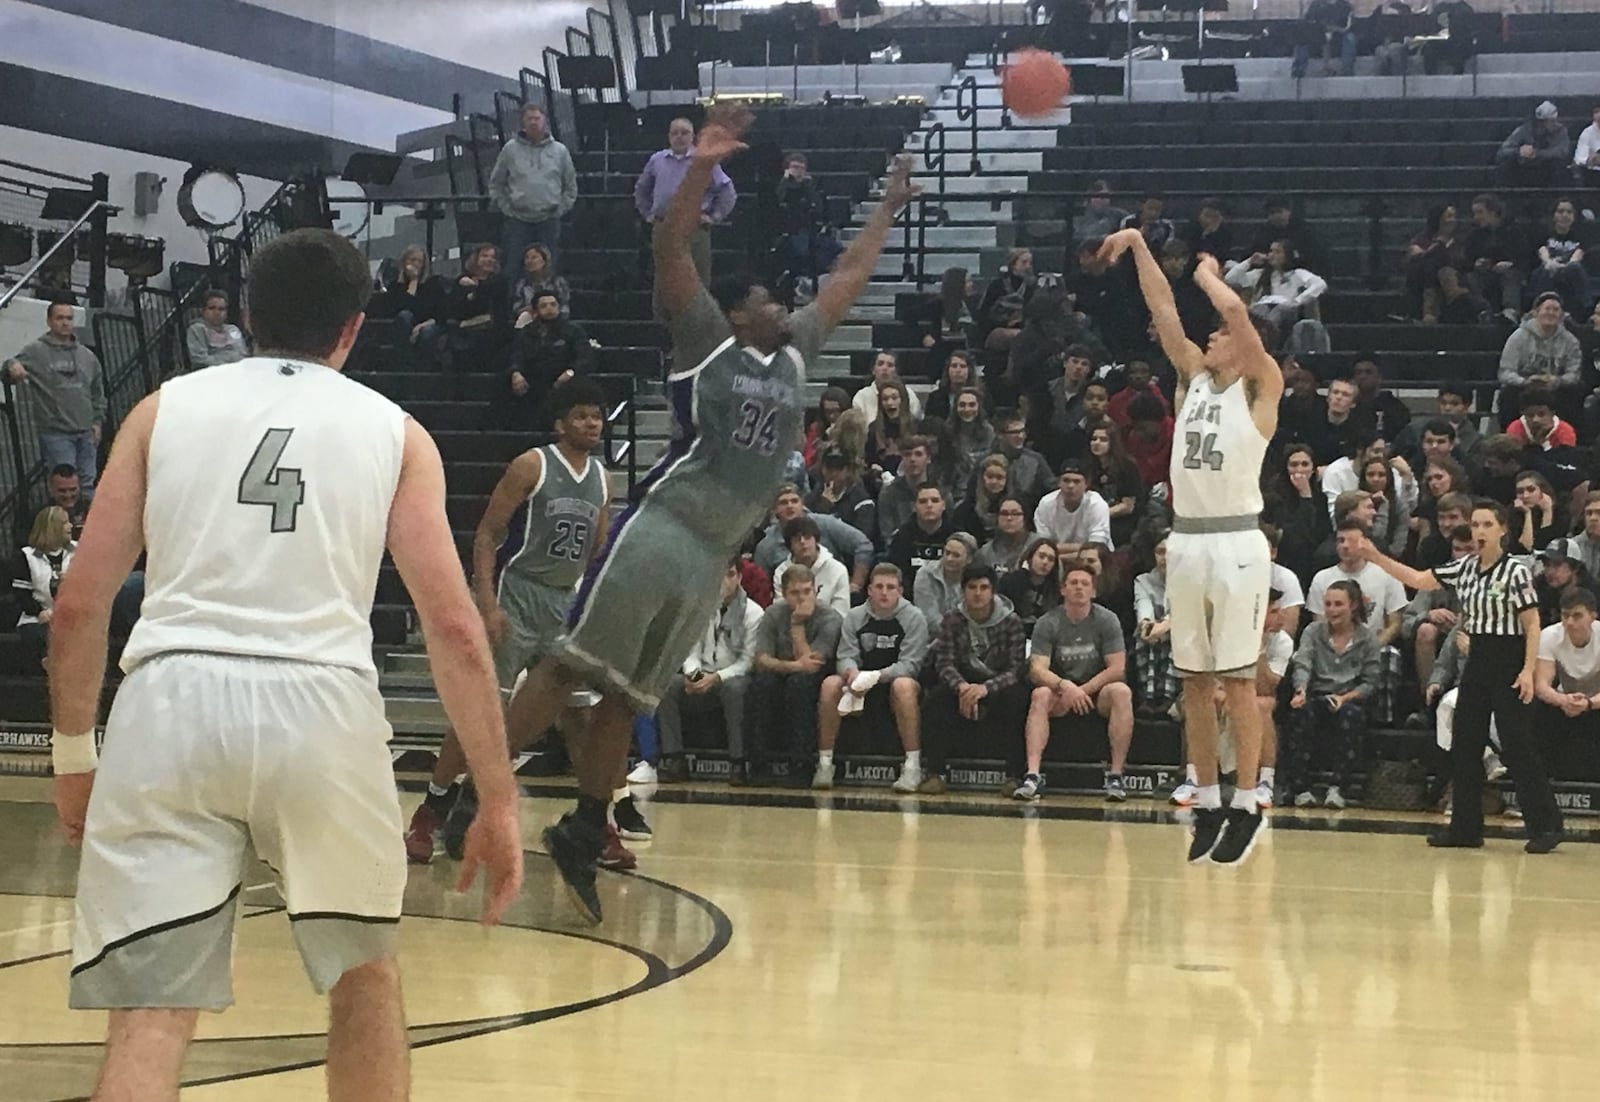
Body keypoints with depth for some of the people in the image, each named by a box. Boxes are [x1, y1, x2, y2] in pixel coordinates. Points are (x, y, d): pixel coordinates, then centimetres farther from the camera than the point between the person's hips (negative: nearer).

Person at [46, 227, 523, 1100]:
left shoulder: (165, 407, 17)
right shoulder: (394, 430, 15)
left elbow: (78, 607, 12)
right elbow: (454, 627, 6)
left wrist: (74, 755, 24)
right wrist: (498, 802, 8)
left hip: (173, 702, 0)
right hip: (320, 706, 0)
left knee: (152, 1011, 2)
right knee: (365, 971, 24)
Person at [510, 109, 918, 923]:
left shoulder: (795, 356, 18)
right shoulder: (708, 342, 2)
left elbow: (848, 278, 27)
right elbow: (670, 251, -9)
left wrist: (889, 206, 27)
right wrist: (704, 163, -17)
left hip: (714, 555, 6)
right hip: (659, 529, -6)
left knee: (626, 697, 9)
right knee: (570, 669, -10)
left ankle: (581, 834, 13)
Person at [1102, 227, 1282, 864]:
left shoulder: (1260, 386, -2)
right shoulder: (1194, 376, 14)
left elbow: (1236, 311, -15)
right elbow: (1163, 309, 11)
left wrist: (1207, 272, 2)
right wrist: (1139, 247, 6)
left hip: (1236, 543, -6)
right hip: (1186, 541, 6)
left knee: (1237, 681, -4)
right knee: (1194, 681, 8)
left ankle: (1246, 806, 3)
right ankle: (1208, 803, 15)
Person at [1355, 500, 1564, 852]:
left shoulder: (1515, 571, -10)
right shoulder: (1465, 568, 8)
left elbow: (1532, 625, -11)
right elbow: (1418, 580, 13)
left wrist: (1528, 670, -18)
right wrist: (1376, 557, 5)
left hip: (1508, 663, -7)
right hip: (1476, 661, 7)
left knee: (1518, 747, -7)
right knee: (1464, 747, 7)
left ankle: (1545, 826, -1)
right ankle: (1466, 827, 15)